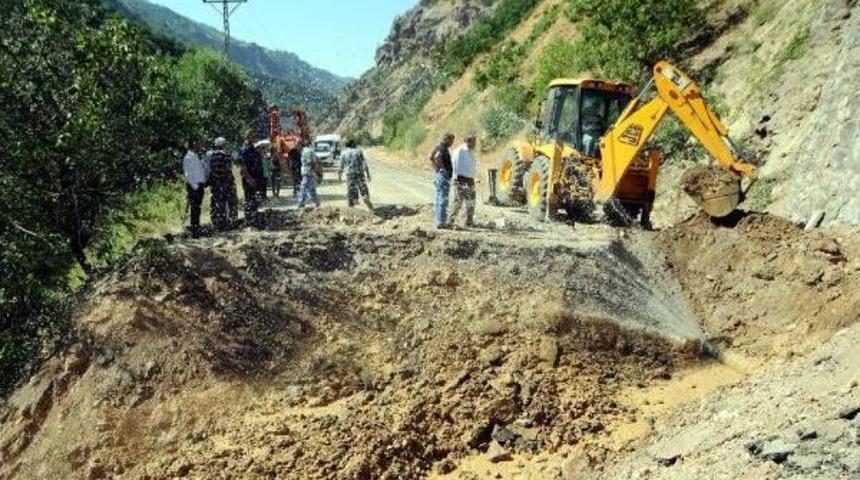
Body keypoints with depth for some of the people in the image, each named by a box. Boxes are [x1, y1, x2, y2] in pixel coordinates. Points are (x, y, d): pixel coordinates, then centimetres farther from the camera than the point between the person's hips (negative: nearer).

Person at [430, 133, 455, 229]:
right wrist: (442, 168, -21)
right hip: (444, 175, -10)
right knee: (443, 200, -8)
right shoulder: (443, 148, -15)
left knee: (439, 199, 13)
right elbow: (437, 157, -32)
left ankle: (438, 221, 20)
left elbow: (431, 158, 23)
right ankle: (441, 222, -7)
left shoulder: (438, 147, 13)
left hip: (438, 174, 10)